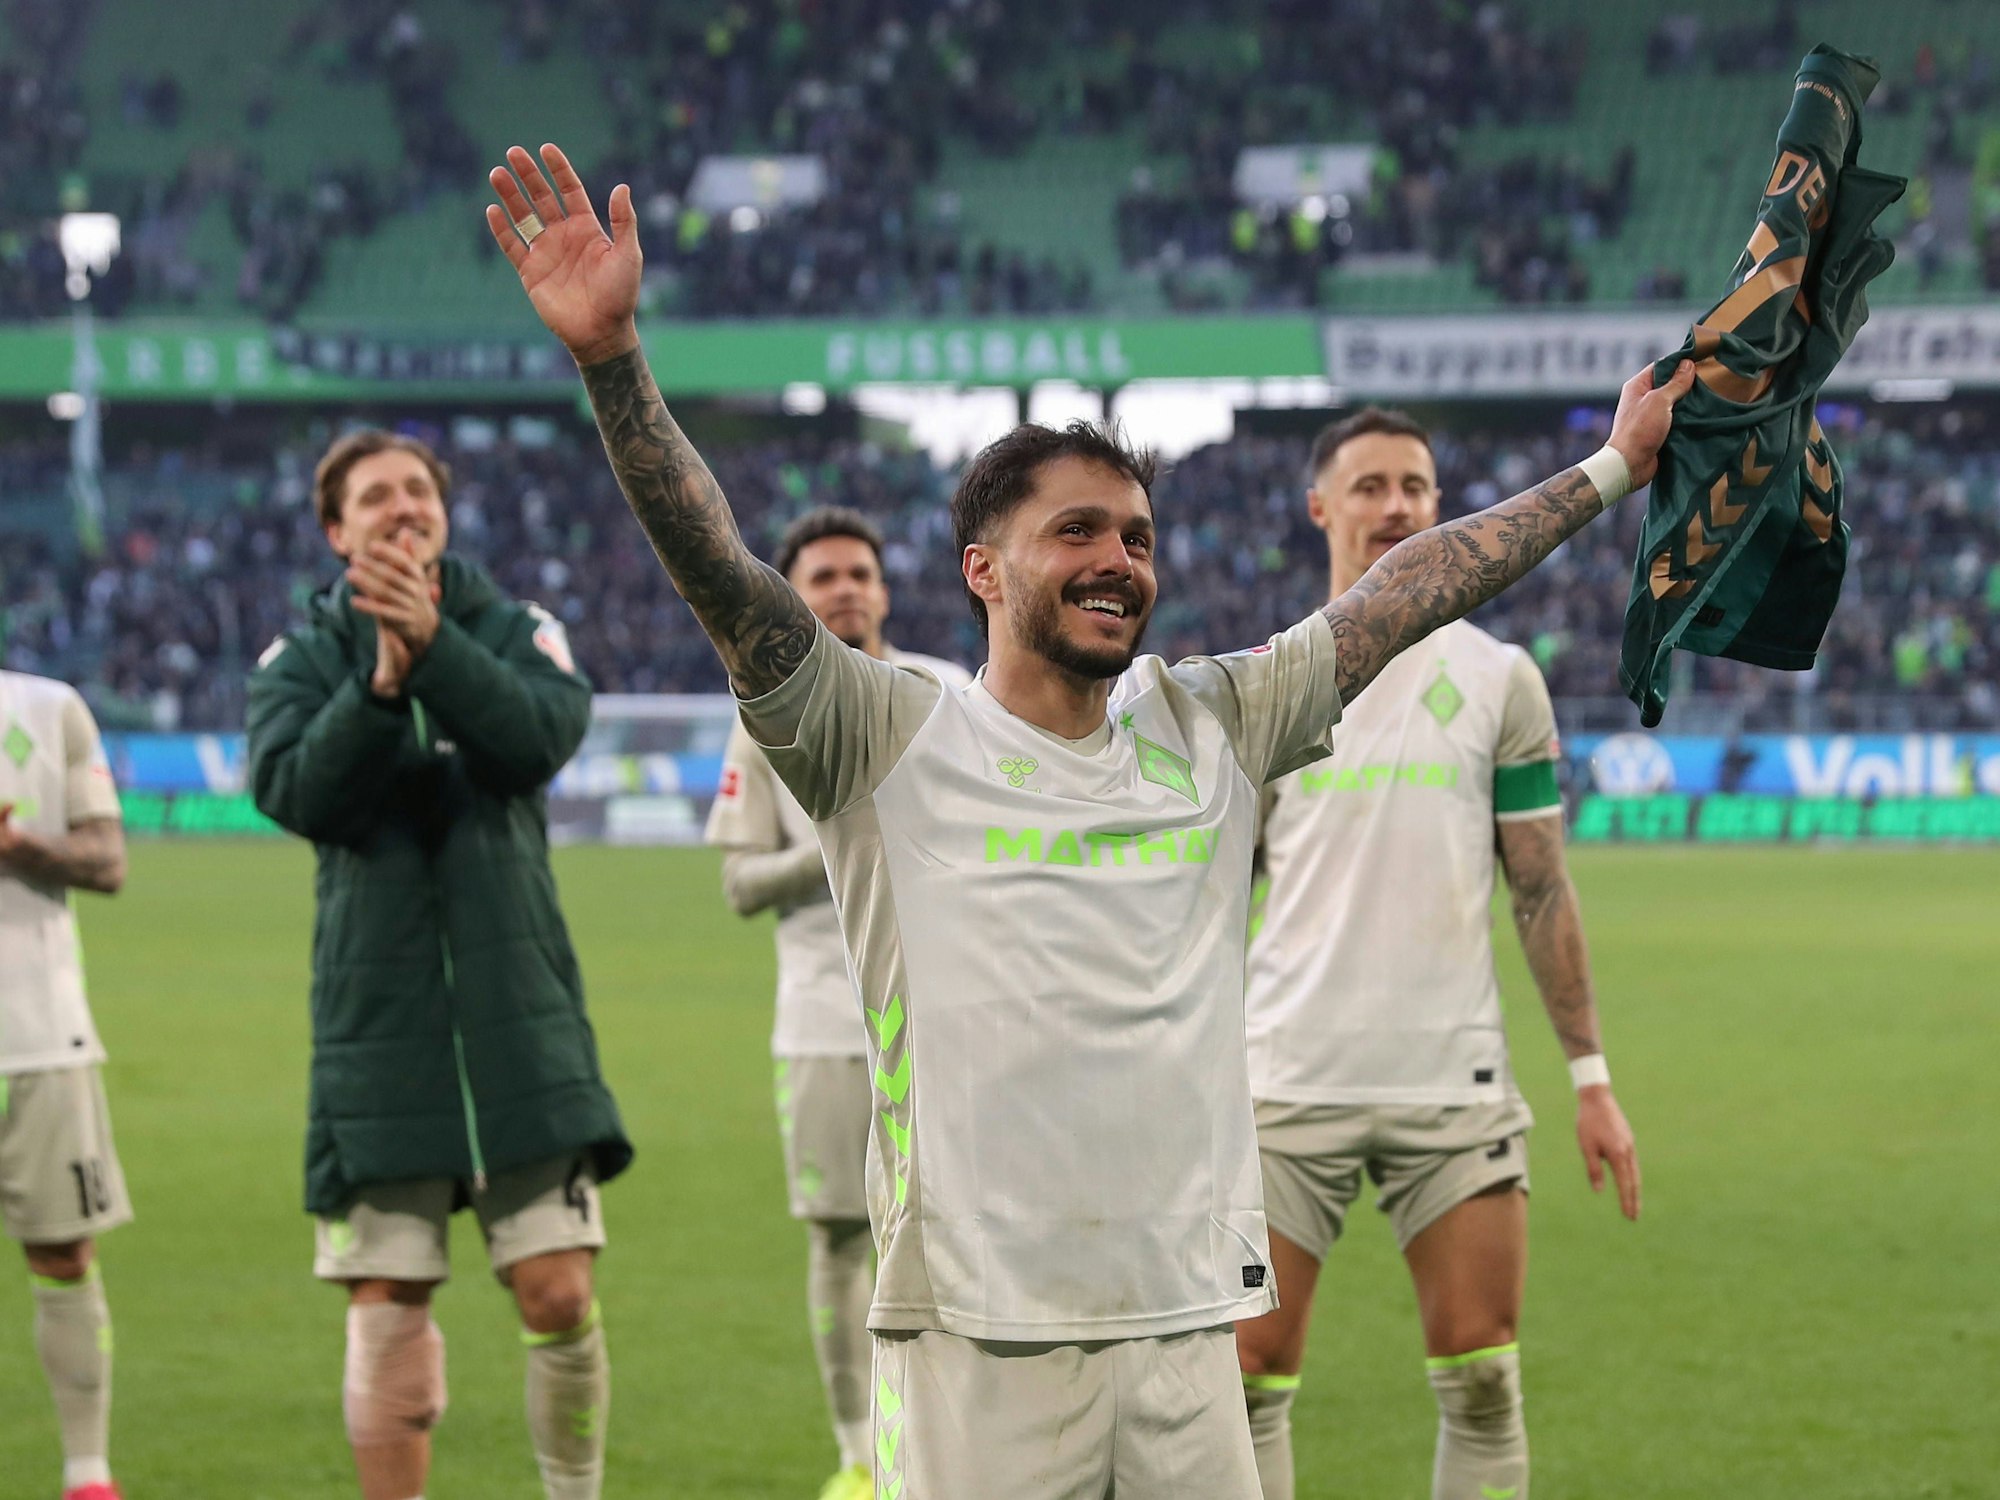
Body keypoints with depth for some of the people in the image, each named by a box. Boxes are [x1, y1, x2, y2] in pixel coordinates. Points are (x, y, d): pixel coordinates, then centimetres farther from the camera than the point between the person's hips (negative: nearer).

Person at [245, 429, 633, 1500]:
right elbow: (296, 791, -12)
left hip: (519, 1012, 0)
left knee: (558, 1292, -3)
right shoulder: (301, 659, 6)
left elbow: (545, 737, -14)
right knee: (386, 1312, 0)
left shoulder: (515, 631, 6)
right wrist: (382, 680, -25)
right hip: (376, 1023, 0)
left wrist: (434, 645, -27)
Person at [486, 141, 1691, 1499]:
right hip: (978, 1343, -4)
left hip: (1188, 1328, 4)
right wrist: (612, 358, -24)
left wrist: (1612, 469, 23)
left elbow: (1406, 594, 18)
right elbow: (722, 573, -12)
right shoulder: (892, 738, -1)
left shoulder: (1212, 727, 13)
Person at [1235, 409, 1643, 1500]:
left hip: (1454, 1084, 0)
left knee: (1481, 1384, -2)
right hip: (1287, 1083, 0)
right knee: (1247, 1379, -3)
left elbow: (1543, 889, 7)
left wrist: (1590, 1076, 1)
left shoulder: (1496, 679, 5)